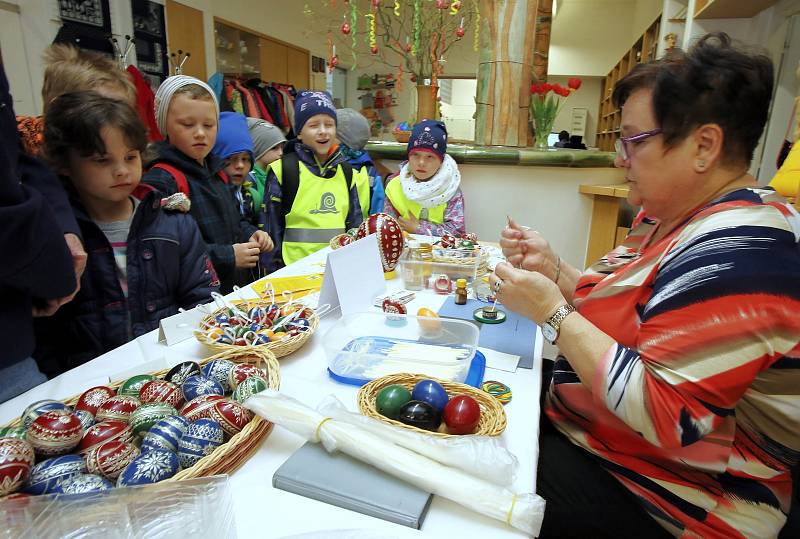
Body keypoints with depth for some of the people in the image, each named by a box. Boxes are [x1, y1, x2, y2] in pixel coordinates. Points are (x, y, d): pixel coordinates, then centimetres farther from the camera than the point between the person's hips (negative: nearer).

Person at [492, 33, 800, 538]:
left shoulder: (735, 256, -27)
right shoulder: (671, 217, 4)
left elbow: (666, 416, -29)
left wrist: (553, 312, -26)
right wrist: (552, 268, -8)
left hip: (666, 496, -8)